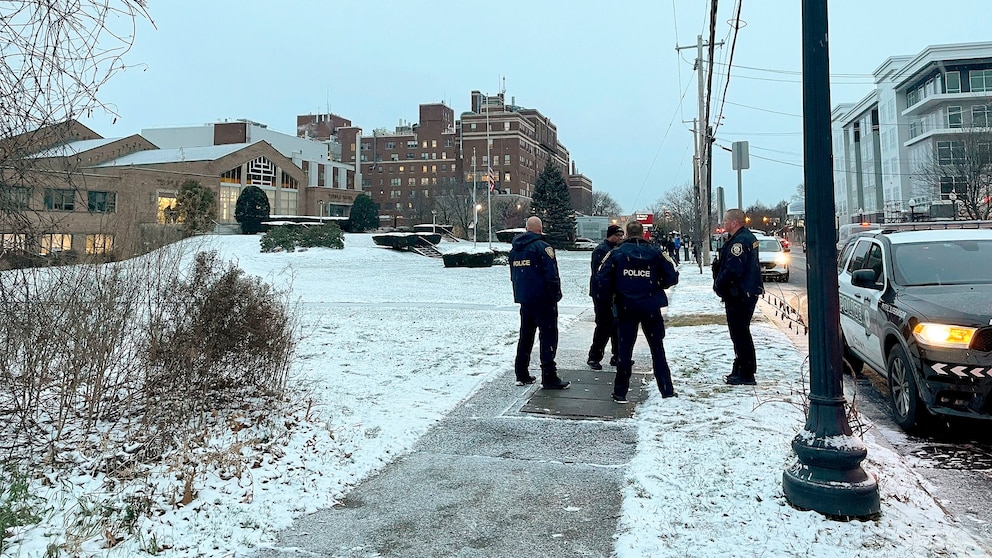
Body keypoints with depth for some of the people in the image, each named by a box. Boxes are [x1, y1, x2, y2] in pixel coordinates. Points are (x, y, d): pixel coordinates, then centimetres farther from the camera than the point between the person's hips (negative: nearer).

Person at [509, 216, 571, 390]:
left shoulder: (515, 249, 11)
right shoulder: (542, 247, -13)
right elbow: (552, 274, -18)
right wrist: (556, 295, -8)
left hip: (524, 299, 7)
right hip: (543, 300, -7)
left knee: (525, 336, 15)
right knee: (548, 337, -3)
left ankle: (521, 375, 17)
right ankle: (549, 378, -4)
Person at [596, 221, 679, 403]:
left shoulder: (616, 253, -3)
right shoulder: (655, 252, -2)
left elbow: (602, 278, -8)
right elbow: (672, 277, -4)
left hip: (626, 307, 0)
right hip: (651, 307, 0)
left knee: (624, 349, 7)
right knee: (657, 348, 13)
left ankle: (620, 393, 10)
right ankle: (667, 390, 16)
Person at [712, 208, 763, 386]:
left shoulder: (739, 242, -21)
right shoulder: (748, 237, 14)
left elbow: (732, 270, -26)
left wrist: (718, 285, -10)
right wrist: (720, 284, 14)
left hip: (738, 295, -11)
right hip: (748, 292, 11)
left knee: (740, 333, -5)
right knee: (741, 332, 18)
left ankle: (746, 374, 0)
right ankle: (740, 370, 28)